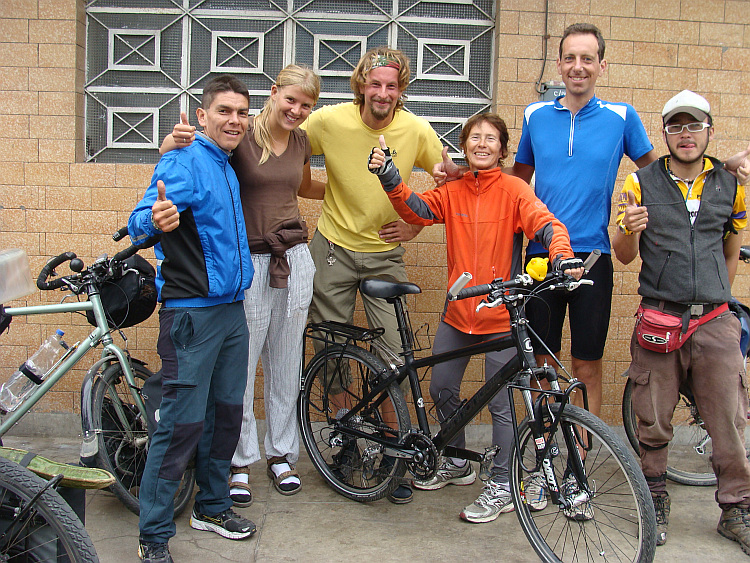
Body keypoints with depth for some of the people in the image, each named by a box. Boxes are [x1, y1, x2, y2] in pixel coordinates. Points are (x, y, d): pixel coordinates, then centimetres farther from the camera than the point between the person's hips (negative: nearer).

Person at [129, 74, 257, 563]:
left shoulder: (228, 168, 14)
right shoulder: (183, 162, -11)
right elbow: (140, 220, -27)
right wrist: (153, 219, -46)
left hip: (232, 310, 8)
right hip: (191, 313, -8)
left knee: (227, 414, 15)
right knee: (183, 424, -5)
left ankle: (212, 506, 31)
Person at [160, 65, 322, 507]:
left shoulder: (301, 141, 9)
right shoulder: (239, 136, -8)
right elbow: (171, 153, -11)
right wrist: (176, 140, -33)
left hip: (294, 258, 5)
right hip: (248, 261, -5)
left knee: (286, 363, 12)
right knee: (241, 365, -2)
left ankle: (282, 455, 27)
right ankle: (240, 462, 16)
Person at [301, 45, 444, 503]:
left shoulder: (416, 130, -9)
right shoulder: (328, 120, -10)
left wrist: (416, 225, -2)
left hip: (386, 254, 0)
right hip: (334, 248, 1)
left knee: (394, 353, -5)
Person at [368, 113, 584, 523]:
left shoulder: (513, 189, -7)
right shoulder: (452, 191, 5)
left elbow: (545, 224, -18)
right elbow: (416, 210, -7)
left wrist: (563, 256, -38)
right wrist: (389, 179, -24)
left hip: (501, 315, -5)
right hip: (457, 312, 5)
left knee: (501, 403, 2)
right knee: (442, 389, 15)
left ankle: (502, 486, 19)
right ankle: (456, 463, 38)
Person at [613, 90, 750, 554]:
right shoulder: (642, 182, 1)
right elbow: (625, 256, 3)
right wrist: (630, 230, -18)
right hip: (658, 319, -1)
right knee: (654, 423, 6)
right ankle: (656, 504, 23)